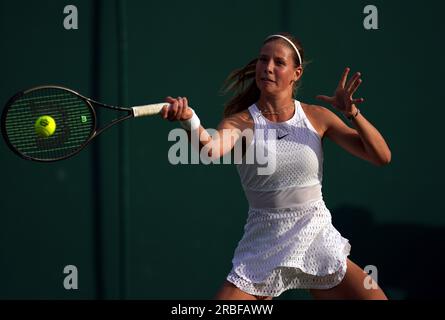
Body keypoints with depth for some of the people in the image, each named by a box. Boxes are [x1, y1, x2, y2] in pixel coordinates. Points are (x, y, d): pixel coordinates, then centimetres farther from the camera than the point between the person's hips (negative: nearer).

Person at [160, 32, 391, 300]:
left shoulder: (318, 117, 1)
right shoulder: (241, 122, -6)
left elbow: (382, 157, -2)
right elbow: (211, 149, -30)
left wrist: (352, 112, -17)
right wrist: (189, 118, -51)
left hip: (317, 242, 2)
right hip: (263, 249, -1)